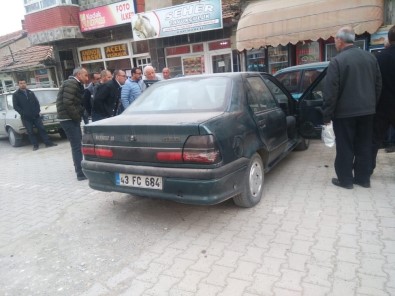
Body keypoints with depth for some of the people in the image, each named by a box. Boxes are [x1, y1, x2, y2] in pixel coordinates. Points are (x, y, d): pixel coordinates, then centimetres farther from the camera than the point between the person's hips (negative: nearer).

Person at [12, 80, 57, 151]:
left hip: (35, 115, 3)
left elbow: (36, 102, 13)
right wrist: (23, 113, -12)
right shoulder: (16, 95, 2)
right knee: (30, 132, 1)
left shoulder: (30, 92, 13)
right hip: (26, 117, -3)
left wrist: (37, 110, -1)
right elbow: (15, 106, -3)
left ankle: (48, 143, 4)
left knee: (41, 129, 1)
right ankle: (35, 145, 7)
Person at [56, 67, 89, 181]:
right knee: (76, 146, -9)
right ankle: (81, 173, -6)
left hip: (72, 119, 10)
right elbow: (67, 103, -23)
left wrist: (78, 116, 8)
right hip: (69, 119, -10)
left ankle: (79, 168, 29)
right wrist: (77, 117, -16)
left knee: (77, 144, 17)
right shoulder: (71, 84, -14)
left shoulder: (76, 84, 19)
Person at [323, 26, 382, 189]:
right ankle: (363, 177, 23)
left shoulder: (337, 61, -14)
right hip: (367, 110, 6)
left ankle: (345, 179, 11)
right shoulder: (370, 57, 8)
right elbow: (378, 84, 13)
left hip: (344, 111, -6)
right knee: (364, 145, 14)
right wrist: (373, 104, 22)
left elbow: (330, 91, -16)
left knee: (345, 147, 4)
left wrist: (327, 115, -10)